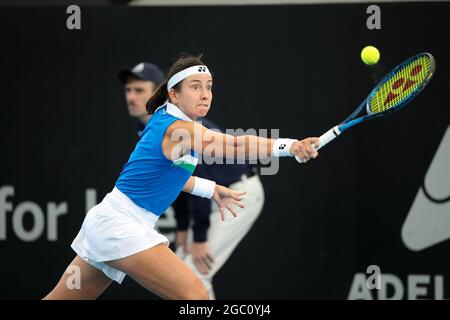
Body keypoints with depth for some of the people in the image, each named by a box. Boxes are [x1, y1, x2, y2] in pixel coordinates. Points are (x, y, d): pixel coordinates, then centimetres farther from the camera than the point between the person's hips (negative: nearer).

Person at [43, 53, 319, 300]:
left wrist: (211, 189, 21)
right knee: (195, 294, -19)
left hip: (106, 221, 10)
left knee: (62, 298, 18)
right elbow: (236, 146, -35)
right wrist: (289, 146, -47)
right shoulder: (178, 130, -19)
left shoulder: (162, 118, 9)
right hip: (120, 225, -10)